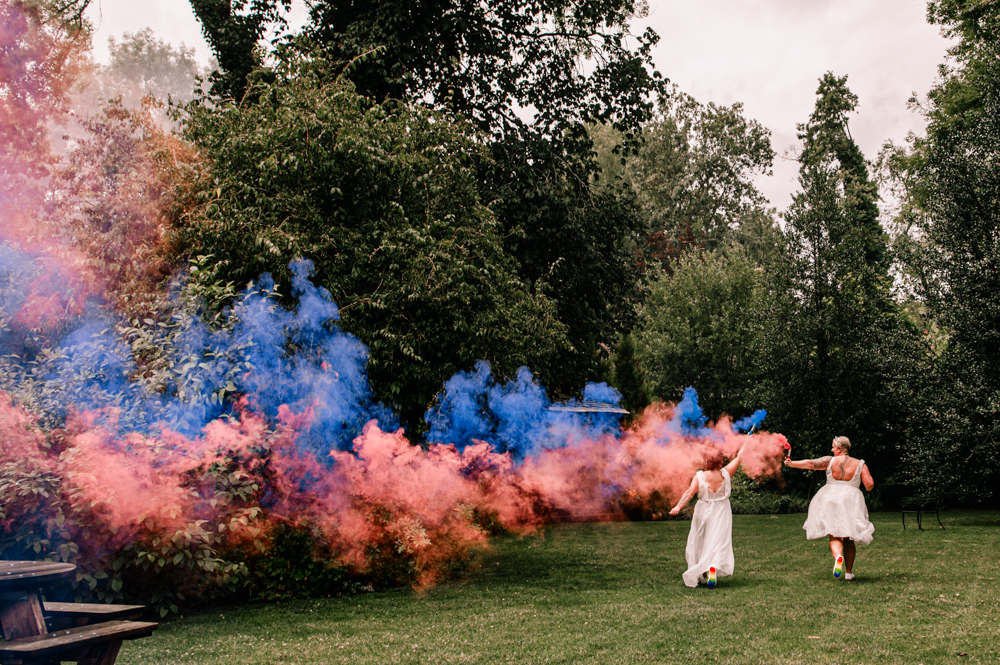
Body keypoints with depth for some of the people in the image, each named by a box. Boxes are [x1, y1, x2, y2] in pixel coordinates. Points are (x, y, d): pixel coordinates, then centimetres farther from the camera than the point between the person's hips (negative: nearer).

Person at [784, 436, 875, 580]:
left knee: (834, 537, 2)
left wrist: (791, 463, 6)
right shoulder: (860, 464, 3)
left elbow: (810, 464, -3)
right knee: (848, 539, 15)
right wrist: (867, 488, 19)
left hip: (830, 499, -1)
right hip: (851, 501, 1)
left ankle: (838, 556, -30)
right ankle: (849, 572, 15)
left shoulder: (830, 461, 1)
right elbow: (869, 484, -4)